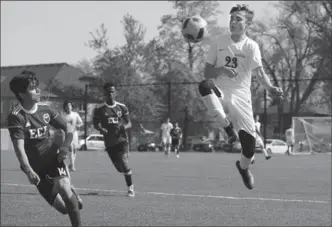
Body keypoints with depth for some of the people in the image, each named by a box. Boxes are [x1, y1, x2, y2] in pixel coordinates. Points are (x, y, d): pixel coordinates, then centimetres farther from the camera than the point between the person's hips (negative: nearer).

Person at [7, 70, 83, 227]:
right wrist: (28, 171, -41)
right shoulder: (16, 116, -17)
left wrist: (65, 146, -11)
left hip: (54, 158, 2)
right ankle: (71, 194, 38)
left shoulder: (45, 109, -4)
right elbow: (19, 147, -28)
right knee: (63, 208, 2)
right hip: (36, 166, -2)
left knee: (63, 188, -28)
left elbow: (67, 129, 7)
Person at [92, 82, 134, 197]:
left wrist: (124, 126, -15)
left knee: (123, 163, -18)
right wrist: (101, 129, -19)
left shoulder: (122, 107, 4)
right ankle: (130, 185, 30)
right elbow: (95, 123, 4)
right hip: (109, 143, 1)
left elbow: (129, 123, 9)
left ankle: (130, 187, -6)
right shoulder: (99, 109, 0)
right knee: (119, 167, 5)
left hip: (122, 139, -1)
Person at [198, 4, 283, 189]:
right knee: (204, 85, -36)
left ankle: (244, 167, 30)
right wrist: (221, 70, -19)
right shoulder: (219, 42, 4)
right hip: (220, 93, 0)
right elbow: (207, 73, 3)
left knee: (249, 145, -6)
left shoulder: (251, 46, -2)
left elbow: (259, 72, -17)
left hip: (240, 96, 0)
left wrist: (270, 88, -37)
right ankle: (227, 125, -23)